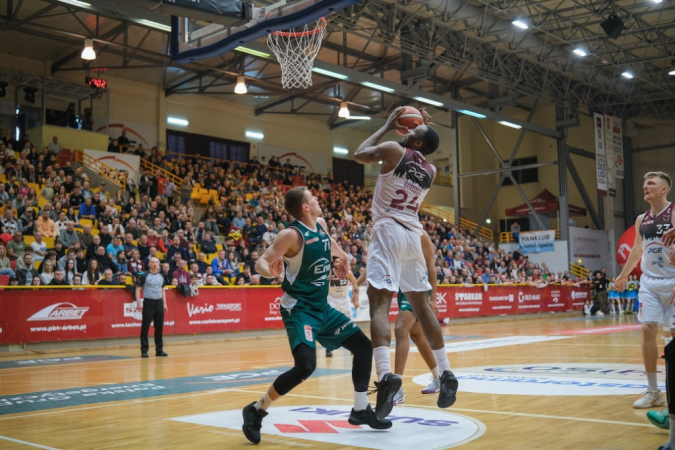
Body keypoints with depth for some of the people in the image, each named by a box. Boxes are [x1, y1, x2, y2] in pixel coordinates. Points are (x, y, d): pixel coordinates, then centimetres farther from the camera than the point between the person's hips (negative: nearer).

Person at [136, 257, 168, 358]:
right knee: (145, 327, -4)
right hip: (148, 303, -5)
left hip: (159, 303, 5)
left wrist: (164, 303, 13)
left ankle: (159, 350, 14)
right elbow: (138, 289, -4)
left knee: (159, 327, 7)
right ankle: (144, 350, 2)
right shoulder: (144, 276, -3)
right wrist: (138, 303, -13)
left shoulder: (161, 277, 11)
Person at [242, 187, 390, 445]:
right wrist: (271, 271, -43)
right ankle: (257, 410, -6)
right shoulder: (292, 235, -19)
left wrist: (343, 257, 42)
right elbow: (261, 262, -21)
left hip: (322, 307, 9)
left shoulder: (321, 225, 4)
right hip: (299, 308, -9)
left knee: (363, 346, 10)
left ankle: (361, 410, 23)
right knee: (306, 366, -25)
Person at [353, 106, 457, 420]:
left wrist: (387, 127, 18)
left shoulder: (394, 150, -3)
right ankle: (446, 374, 16)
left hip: (389, 231, -6)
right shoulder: (430, 171, 14)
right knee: (421, 306, 14)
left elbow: (359, 155, 11)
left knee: (379, 303, -14)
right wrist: (426, 131, 32)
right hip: (413, 235, 6)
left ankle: (385, 375, -32)